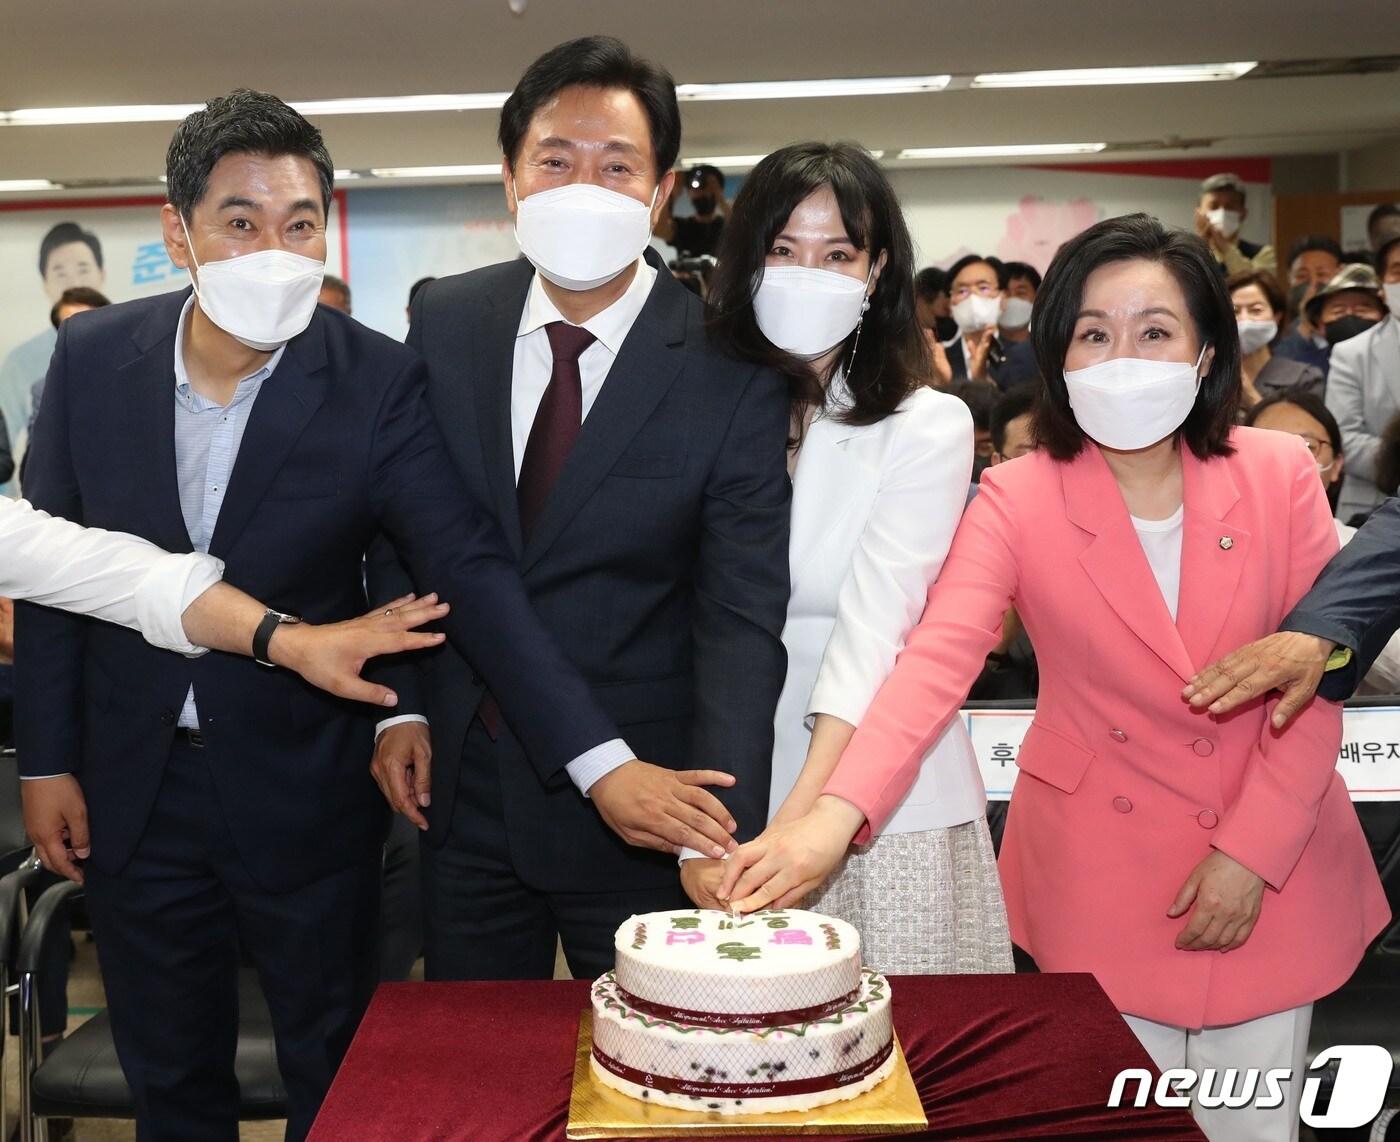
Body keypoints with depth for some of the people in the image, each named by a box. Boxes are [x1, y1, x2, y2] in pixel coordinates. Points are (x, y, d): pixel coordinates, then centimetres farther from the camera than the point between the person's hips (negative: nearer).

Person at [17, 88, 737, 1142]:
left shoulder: (376, 382, -16)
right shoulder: (93, 359, -7)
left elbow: (472, 572, -23)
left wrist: (601, 761, -33)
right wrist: (47, 756, 3)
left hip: (304, 793, -2)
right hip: (133, 788, 3)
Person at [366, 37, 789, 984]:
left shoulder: (731, 369, -15)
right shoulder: (444, 321, -3)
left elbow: (741, 617, -18)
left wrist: (718, 833, -27)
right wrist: (401, 702, 1)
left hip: (634, 798, -3)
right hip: (460, 778, 4)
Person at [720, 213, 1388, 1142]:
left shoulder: (1280, 475, -6)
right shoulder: (1017, 499, -11)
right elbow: (939, 660, -25)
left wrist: (1252, 852, -11)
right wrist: (837, 813, -40)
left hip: (1272, 870, 2)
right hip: (1101, 880, -1)